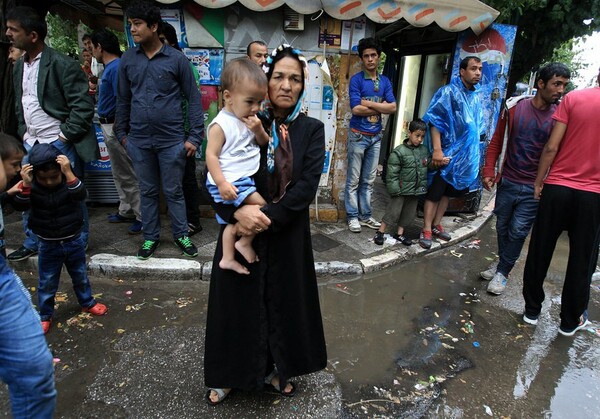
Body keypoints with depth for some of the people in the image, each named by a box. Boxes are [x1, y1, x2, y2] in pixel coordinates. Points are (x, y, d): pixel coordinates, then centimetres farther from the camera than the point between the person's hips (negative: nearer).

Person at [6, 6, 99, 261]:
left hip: (60, 145, -8)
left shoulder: (62, 64, -13)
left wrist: (64, 137, -15)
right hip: (31, 144, 8)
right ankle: (32, 243, 31)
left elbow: (83, 106, -16)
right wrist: (23, 133, 11)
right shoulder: (19, 67, 12)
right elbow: (19, 105, 23)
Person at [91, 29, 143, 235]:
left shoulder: (116, 67, -17)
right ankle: (126, 211, 29)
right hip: (109, 126, 11)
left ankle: (141, 216, 4)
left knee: (127, 175, -5)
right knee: (119, 173, 17)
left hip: (115, 127, -11)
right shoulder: (109, 67, 14)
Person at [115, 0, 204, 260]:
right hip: (139, 141, 3)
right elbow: (123, 99, 12)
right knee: (147, 191, 13)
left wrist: (195, 137, -7)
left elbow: (193, 99, -3)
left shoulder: (177, 59, -4)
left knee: (173, 191, 7)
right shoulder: (127, 60, 5)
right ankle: (150, 237, 27)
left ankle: (181, 235, 24)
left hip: (172, 140, -3)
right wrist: (121, 133, 9)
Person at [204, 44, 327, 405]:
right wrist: (238, 210, -27)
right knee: (239, 302, 12)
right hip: (240, 232, 0)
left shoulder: (311, 130, -2)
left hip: (288, 236, 1)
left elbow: (307, 187, -11)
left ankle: (277, 369, 41)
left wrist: (267, 216, -21)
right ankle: (233, 374, 38)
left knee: (283, 301, 15)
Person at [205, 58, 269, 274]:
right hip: (231, 183, -8)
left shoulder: (250, 120, 7)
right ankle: (245, 242, 3)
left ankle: (228, 258, 29)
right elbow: (211, 155, -18)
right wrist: (222, 183, -25)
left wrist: (258, 130, -7)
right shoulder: (221, 124, -16)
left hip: (247, 179, 8)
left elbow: (264, 144, 14)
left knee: (232, 221, 16)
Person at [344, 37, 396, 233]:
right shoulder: (356, 80, -6)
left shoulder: (385, 81, 9)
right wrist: (381, 106, -8)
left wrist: (369, 103, -12)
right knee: (354, 179, 1)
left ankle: (365, 215, 20)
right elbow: (356, 109, -17)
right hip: (358, 136, -5)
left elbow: (393, 107, -2)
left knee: (369, 180, 11)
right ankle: (352, 216, 11)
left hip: (376, 136, 5)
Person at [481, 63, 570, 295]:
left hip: (534, 188, -1)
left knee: (518, 231, 1)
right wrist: (488, 172, -3)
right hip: (507, 182, 2)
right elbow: (497, 142, 4)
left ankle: (503, 271, 18)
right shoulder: (514, 107, -2)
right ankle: (503, 261, 36)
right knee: (502, 227, 14)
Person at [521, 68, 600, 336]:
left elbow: (551, 147, -9)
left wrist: (539, 181, 1)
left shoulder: (573, 98, -3)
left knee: (540, 252, 12)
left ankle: (532, 310, 24)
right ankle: (570, 320, 25)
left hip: (557, 187, -1)